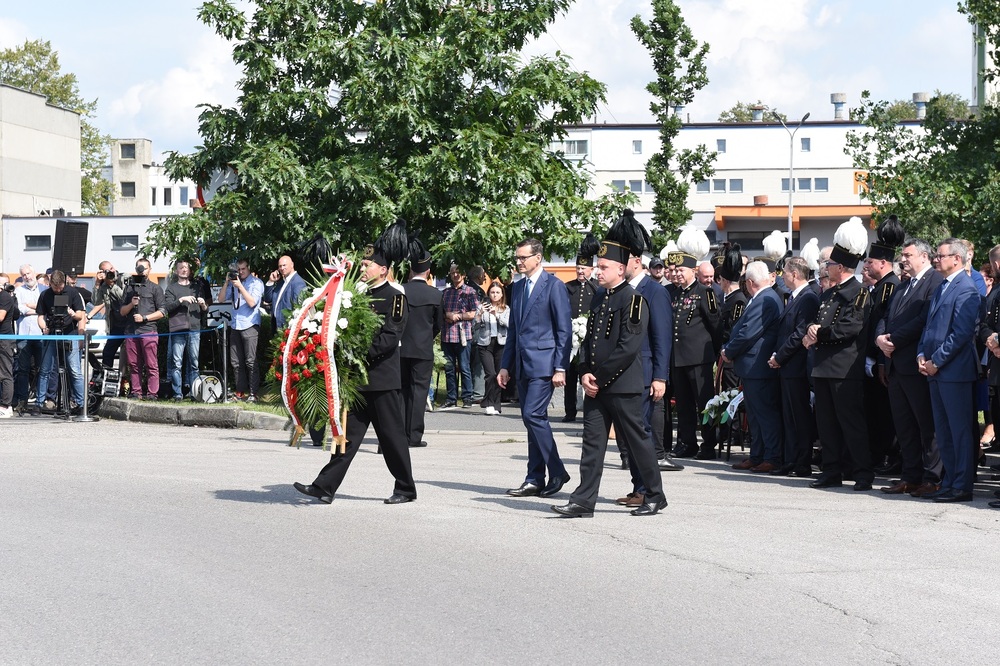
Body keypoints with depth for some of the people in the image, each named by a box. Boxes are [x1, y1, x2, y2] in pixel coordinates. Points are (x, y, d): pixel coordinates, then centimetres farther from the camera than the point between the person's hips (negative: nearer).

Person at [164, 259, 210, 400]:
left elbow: (206, 310, 19)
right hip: (178, 330, -2)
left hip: (194, 329, 2)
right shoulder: (172, 288, 12)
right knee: (177, 363, -6)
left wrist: (203, 305, -2)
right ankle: (177, 393, -5)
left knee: (194, 362, 1)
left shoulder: (196, 287, 20)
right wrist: (181, 300, -13)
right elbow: (167, 307, -1)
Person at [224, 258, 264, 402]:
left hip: (249, 325, -6)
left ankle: (253, 393, -8)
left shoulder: (256, 282, 0)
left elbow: (252, 302, -12)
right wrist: (226, 282, -1)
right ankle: (240, 392, 11)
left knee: (250, 361, -9)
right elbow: (222, 298, 11)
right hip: (235, 326, 6)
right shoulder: (233, 283, 15)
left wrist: (240, 286, -15)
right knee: (235, 362, 6)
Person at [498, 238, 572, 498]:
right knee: (533, 419, 8)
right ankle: (535, 480, 10)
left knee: (533, 415, -15)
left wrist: (560, 368, -14)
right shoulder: (518, 288, 16)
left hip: (543, 363, -7)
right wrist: (505, 365, 15)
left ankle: (557, 472, -3)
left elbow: (564, 330, -9)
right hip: (522, 365, 7)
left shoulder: (554, 286, -6)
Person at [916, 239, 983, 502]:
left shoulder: (966, 289, -12)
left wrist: (935, 362, -15)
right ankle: (949, 482, 19)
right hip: (935, 371, 9)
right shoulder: (941, 289, 18)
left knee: (961, 431, -4)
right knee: (943, 432, 13)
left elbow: (961, 333, -18)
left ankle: (962, 487, 0)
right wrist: (921, 355, 6)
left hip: (955, 371, -9)